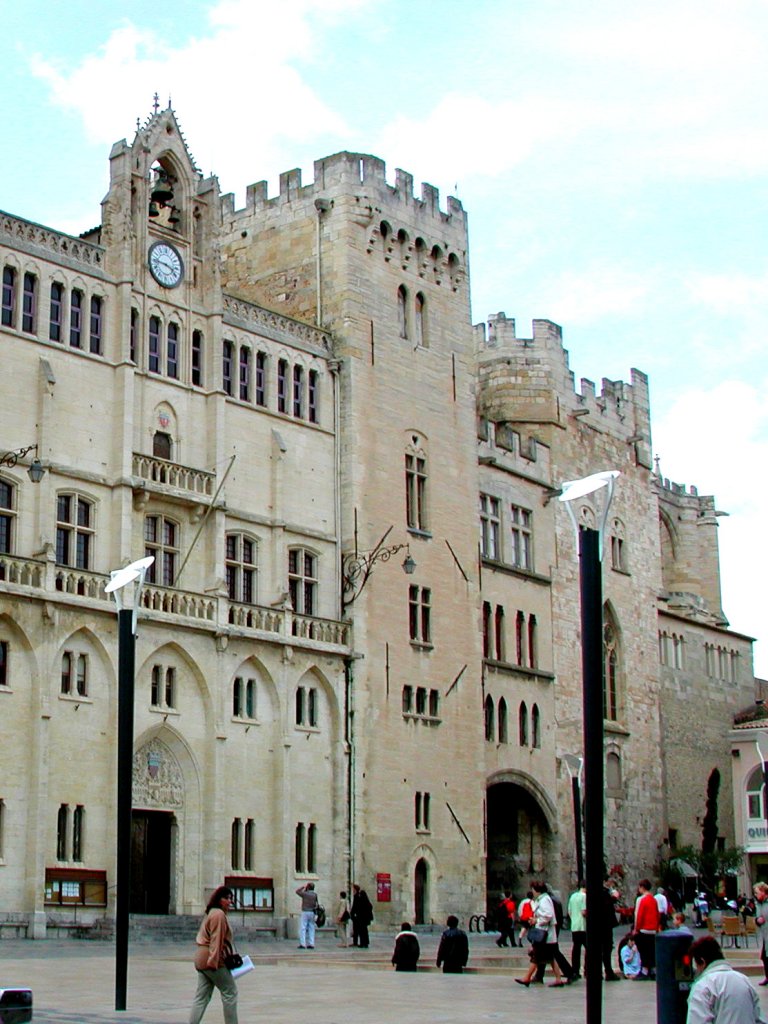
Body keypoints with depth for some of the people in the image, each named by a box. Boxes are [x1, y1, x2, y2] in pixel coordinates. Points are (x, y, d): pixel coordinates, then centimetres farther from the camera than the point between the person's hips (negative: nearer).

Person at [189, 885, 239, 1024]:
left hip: (202, 959, 10)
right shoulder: (219, 914, -12)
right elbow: (216, 939, -20)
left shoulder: (211, 913, 19)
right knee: (230, 992, 0)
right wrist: (214, 961, -26)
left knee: (202, 997, 7)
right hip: (213, 960, -10)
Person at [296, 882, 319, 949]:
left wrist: (303, 886, 10)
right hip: (312, 913, 5)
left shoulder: (305, 893, -10)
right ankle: (311, 944, 5)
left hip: (305, 912, -5)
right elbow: (316, 904, 8)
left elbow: (297, 891, 6)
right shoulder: (315, 895, 4)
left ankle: (302, 944, -10)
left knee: (302, 929, -4)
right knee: (311, 929, 8)